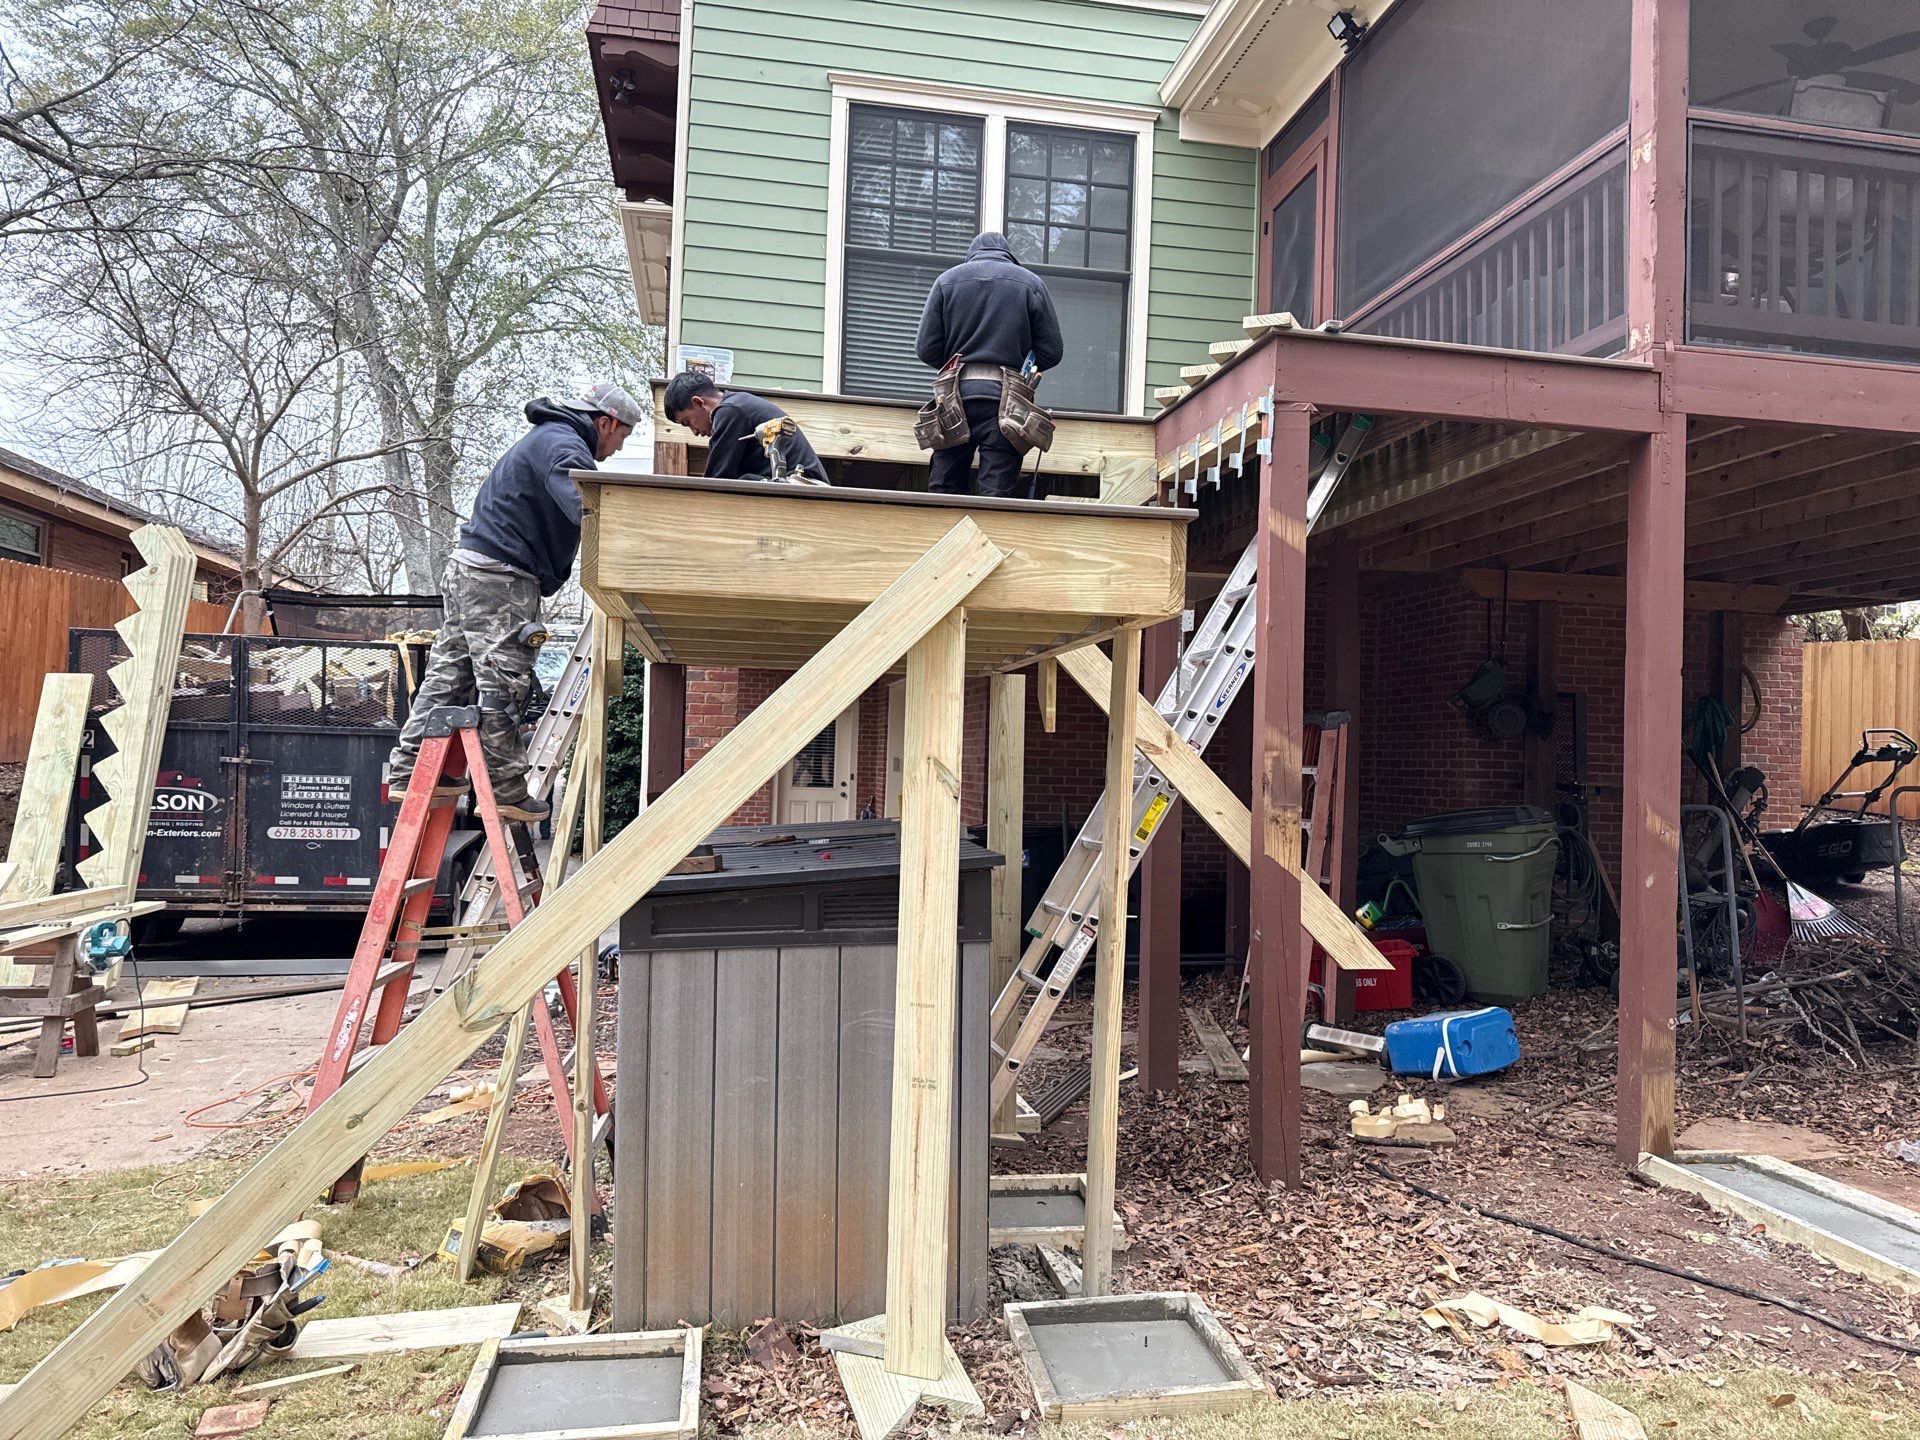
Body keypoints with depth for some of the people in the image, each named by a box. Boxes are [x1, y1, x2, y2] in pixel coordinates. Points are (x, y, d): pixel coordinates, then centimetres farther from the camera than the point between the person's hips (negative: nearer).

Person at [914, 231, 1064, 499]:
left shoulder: (947, 280, 11)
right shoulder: (1031, 283, 9)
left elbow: (926, 349, 5)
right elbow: (1051, 351, 6)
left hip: (956, 395, 1)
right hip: (1005, 399, -1)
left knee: (944, 488, 5)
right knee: (996, 492, -4)